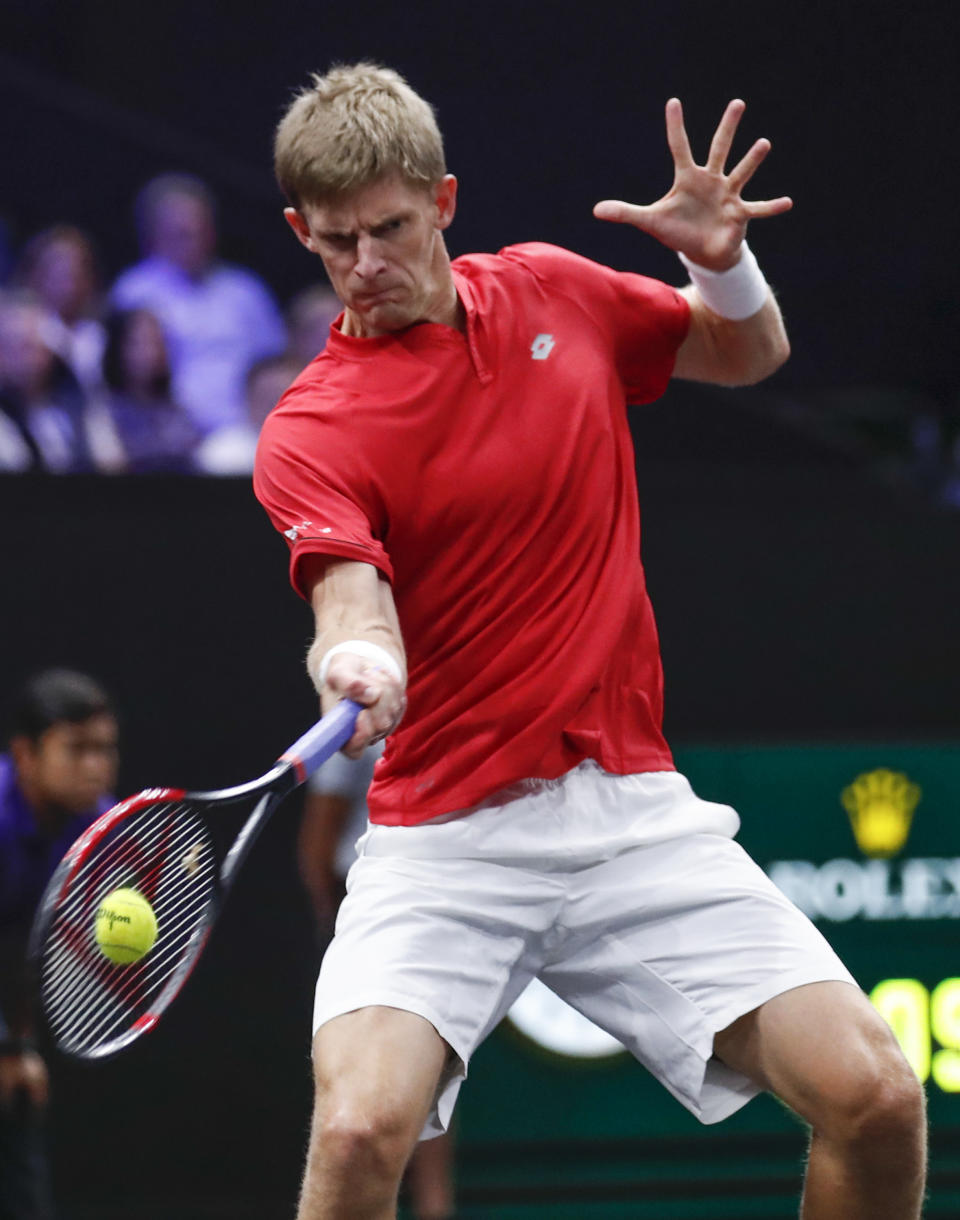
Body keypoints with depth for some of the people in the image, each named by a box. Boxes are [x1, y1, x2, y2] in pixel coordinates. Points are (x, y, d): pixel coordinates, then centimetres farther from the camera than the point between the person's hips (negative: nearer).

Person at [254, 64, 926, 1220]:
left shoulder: (554, 290, 8)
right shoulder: (312, 431, -7)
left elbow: (749, 355, 23)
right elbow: (354, 597, -23)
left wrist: (723, 261, 0)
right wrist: (359, 664, -48)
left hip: (634, 814, 4)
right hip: (446, 835, -4)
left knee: (875, 1099, -12)